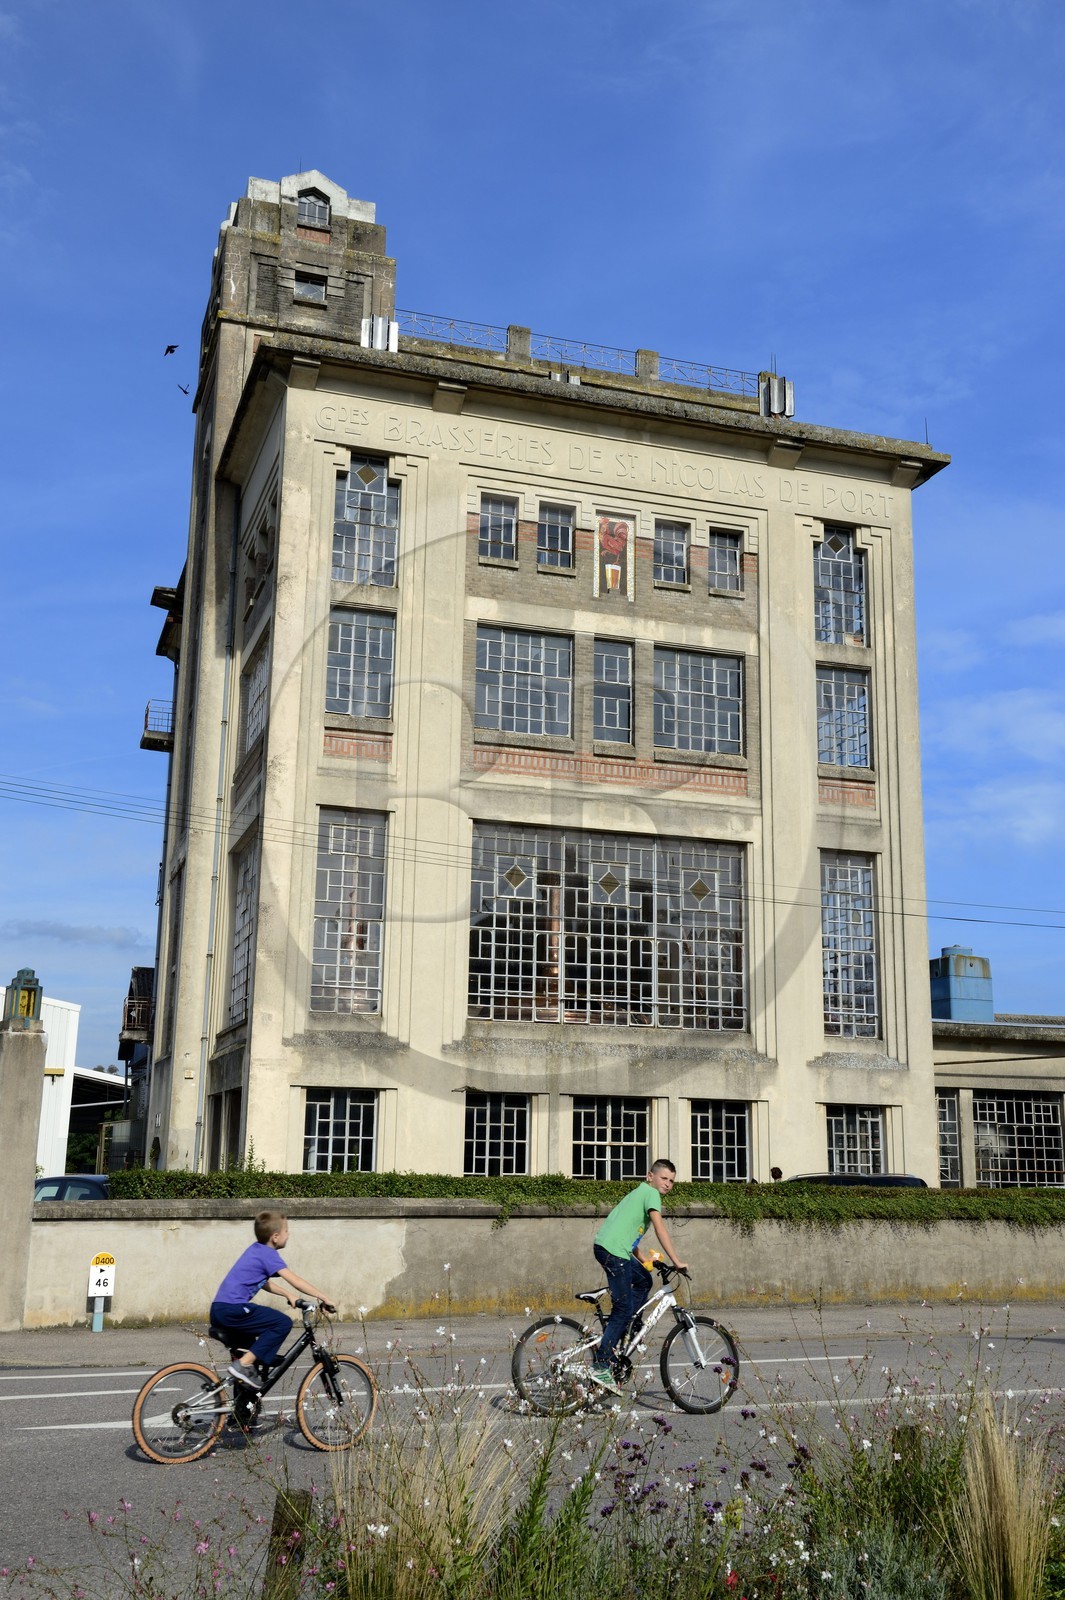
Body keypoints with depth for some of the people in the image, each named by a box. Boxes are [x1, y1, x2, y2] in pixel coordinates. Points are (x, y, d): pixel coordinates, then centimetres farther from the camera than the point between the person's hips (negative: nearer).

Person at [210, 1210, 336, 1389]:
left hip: (219, 1310, 10)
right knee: (283, 1323, -8)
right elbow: (295, 1281, -11)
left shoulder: (256, 1249, 19)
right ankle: (244, 1365, -10)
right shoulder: (268, 1254, -7)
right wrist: (324, 1297, -6)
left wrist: (288, 1295, 19)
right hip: (232, 1310, -10)